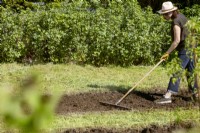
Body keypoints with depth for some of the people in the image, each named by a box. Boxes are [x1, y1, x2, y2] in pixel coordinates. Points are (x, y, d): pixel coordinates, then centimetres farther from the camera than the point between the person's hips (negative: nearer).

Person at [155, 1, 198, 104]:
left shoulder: (176, 22, -20)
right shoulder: (181, 16, 9)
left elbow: (177, 40, -25)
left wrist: (167, 53, -21)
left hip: (185, 49, -10)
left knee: (177, 71, -14)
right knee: (190, 71, 20)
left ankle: (168, 95, -19)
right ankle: (194, 92, 31)